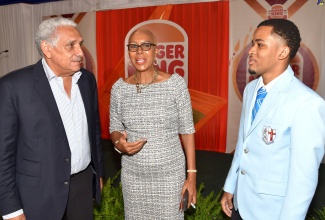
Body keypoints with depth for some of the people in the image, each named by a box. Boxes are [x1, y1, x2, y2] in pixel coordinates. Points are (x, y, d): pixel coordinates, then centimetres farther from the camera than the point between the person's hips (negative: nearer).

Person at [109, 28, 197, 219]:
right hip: (133, 174, 2)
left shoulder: (176, 83, -11)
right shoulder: (119, 88, -4)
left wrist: (192, 176, -6)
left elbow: (187, 130, -6)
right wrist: (119, 144, -16)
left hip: (170, 173, -2)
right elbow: (115, 128, 7)